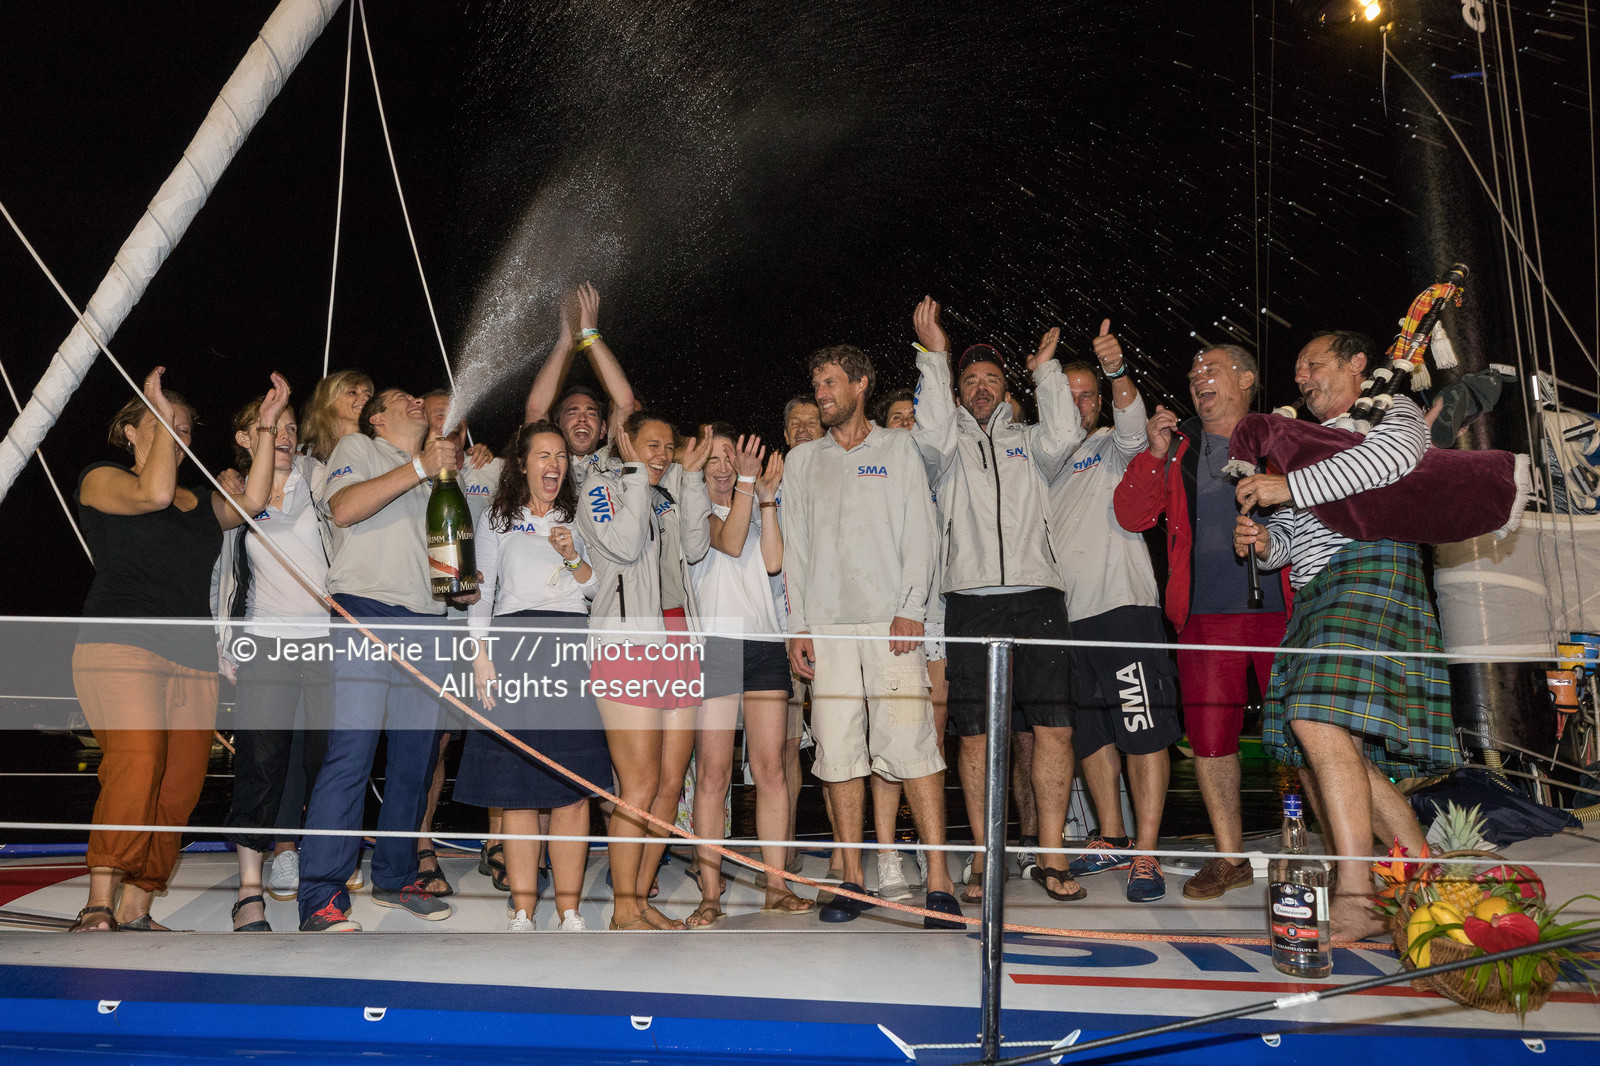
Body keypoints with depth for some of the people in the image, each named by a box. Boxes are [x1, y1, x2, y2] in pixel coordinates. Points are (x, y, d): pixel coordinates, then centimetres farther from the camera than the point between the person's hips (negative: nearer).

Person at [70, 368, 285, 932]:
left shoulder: (201, 502, 24)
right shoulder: (100, 478, 11)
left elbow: (252, 500, 5)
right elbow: (154, 493, -10)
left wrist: (266, 425, 6)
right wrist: (160, 411, -1)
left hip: (192, 659, 6)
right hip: (118, 644, -6)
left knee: (180, 787, -3)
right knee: (137, 759, -26)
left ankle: (134, 911, 3)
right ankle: (98, 905, -24)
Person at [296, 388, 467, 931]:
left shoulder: (437, 476, 29)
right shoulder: (358, 448, 11)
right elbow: (344, 507, -9)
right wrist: (421, 467, -12)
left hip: (427, 621, 7)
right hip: (367, 608, -6)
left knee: (416, 754, 6)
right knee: (351, 751, -13)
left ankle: (395, 877, 19)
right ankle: (321, 900, -11)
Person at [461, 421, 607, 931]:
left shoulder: (578, 520, 18)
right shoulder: (495, 520, 14)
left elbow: (599, 590, 14)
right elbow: (480, 594, 9)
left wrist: (573, 558, -4)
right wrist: (481, 657, -3)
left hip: (573, 647, 1)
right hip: (514, 648, -1)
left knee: (573, 786, -4)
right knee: (516, 784, -3)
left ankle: (569, 911, 2)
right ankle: (523, 911, 4)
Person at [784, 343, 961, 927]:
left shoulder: (897, 447, 12)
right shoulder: (802, 460, 19)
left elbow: (919, 532, 4)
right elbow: (795, 546, 15)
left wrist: (911, 609, -8)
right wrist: (798, 626, 6)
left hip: (891, 622, -3)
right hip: (827, 626, 3)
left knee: (912, 746, -9)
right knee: (839, 752, 1)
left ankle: (938, 882, -6)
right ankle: (852, 881, 9)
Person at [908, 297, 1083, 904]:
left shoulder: (1027, 443, 20)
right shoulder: (948, 448, 16)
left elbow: (1065, 436, -1)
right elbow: (932, 432, -7)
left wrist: (1045, 370, 5)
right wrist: (934, 355, -7)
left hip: (1038, 599, 1)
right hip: (971, 603, -1)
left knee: (1054, 728, -4)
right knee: (976, 735, 0)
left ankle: (1050, 857, 5)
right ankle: (983, 859, 11)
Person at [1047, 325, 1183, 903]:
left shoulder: (1113, 446, 5)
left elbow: (1133, 423, -19)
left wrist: (1117, 371, -37)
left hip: (1123, 603, -6)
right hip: (1066, 615, 6)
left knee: (1143, 733, -7)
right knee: (1089, 734, 12)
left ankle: (1145, 854, -4)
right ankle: (1111, 838, 24)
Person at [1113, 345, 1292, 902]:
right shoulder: (1178, 448, 16)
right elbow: (1132, 516, 7)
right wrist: (1154, 455, -5)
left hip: (1280, 607, -2)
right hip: (1206, 611, 3)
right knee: (1210, 736, 4)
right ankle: (1229, 857, 17)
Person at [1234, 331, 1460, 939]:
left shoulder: (1391, 409, 11)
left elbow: (1395, 453, -15)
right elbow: (1290, 536, 29)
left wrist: (1289, 486, -15)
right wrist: (1264, 540, 4)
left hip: (1370, 569, -8)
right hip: (1314, 593, 8)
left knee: (1319, 722, -24)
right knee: (1333, 743, 1)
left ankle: (1355, 899, -25)